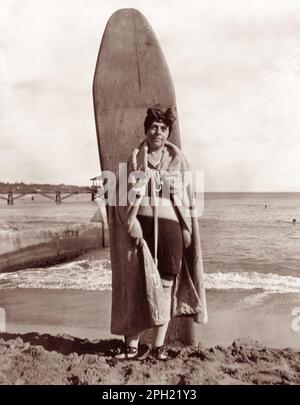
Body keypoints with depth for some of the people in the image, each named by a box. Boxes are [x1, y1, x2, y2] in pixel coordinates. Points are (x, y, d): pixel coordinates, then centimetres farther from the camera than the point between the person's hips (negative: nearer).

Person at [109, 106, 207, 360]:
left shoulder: (178, 160, 11)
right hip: (141, 225, -1)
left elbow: (187, 196, 10)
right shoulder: (134, 159, 7)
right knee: (138, 284, 0)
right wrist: (131, 223, -12)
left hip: (170, 226, 1)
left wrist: (188, 228, 3)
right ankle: (132, 345, 10)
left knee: (166, 285, 3)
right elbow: (123, 194, 1)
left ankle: (159, 346, 15)